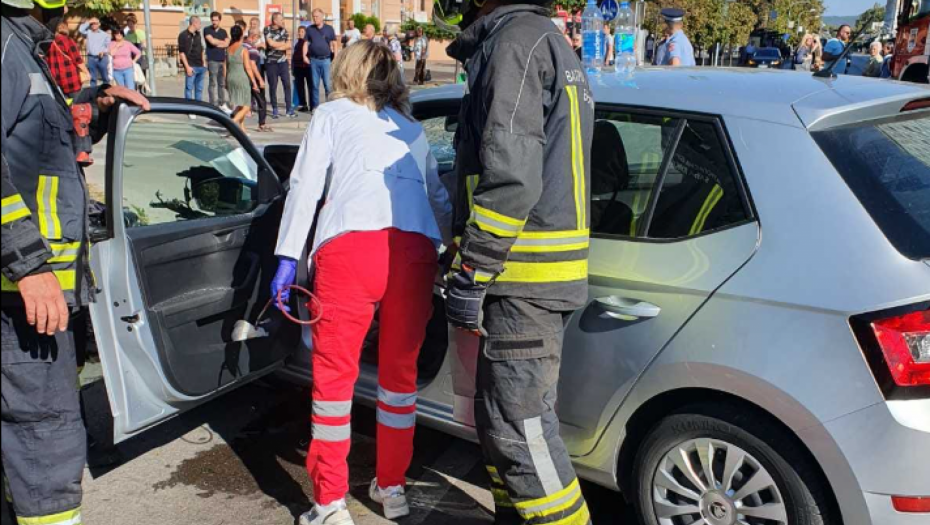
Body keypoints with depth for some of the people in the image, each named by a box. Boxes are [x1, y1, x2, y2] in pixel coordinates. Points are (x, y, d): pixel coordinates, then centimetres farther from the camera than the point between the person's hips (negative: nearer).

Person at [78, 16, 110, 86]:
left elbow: (108, 46, 7)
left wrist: (103, 51, -12)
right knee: (92, 78, 5)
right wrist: (88, 22, 0)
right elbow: (80, 29, -6)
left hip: (102, 58, -1)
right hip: (91, 58, 1)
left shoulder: (105, 34, 9)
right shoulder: (88, 32, 11)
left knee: (105, 77, 3)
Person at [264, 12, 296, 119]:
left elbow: (288, 46, 2)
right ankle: (274, 110, 10)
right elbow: (270, 43, -13)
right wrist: (283, 43, -1)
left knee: (287, 84, -3)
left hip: (283, 61, 3)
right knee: (273, 86, 2)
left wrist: (276, 45, -9)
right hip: (271, 62, -2)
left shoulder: (284, 30, 9)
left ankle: (289, 109, 0)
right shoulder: (267, 30, -1)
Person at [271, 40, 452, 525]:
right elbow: (438, 198, 35)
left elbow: (305, 185, 8)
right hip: (415, 248, 4)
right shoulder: (413, 127, 30)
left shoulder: (332, 113, 20)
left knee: (334, 373, 6)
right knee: (400, 371, 18)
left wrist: (288, 258, 5)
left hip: (350, 245, -3)